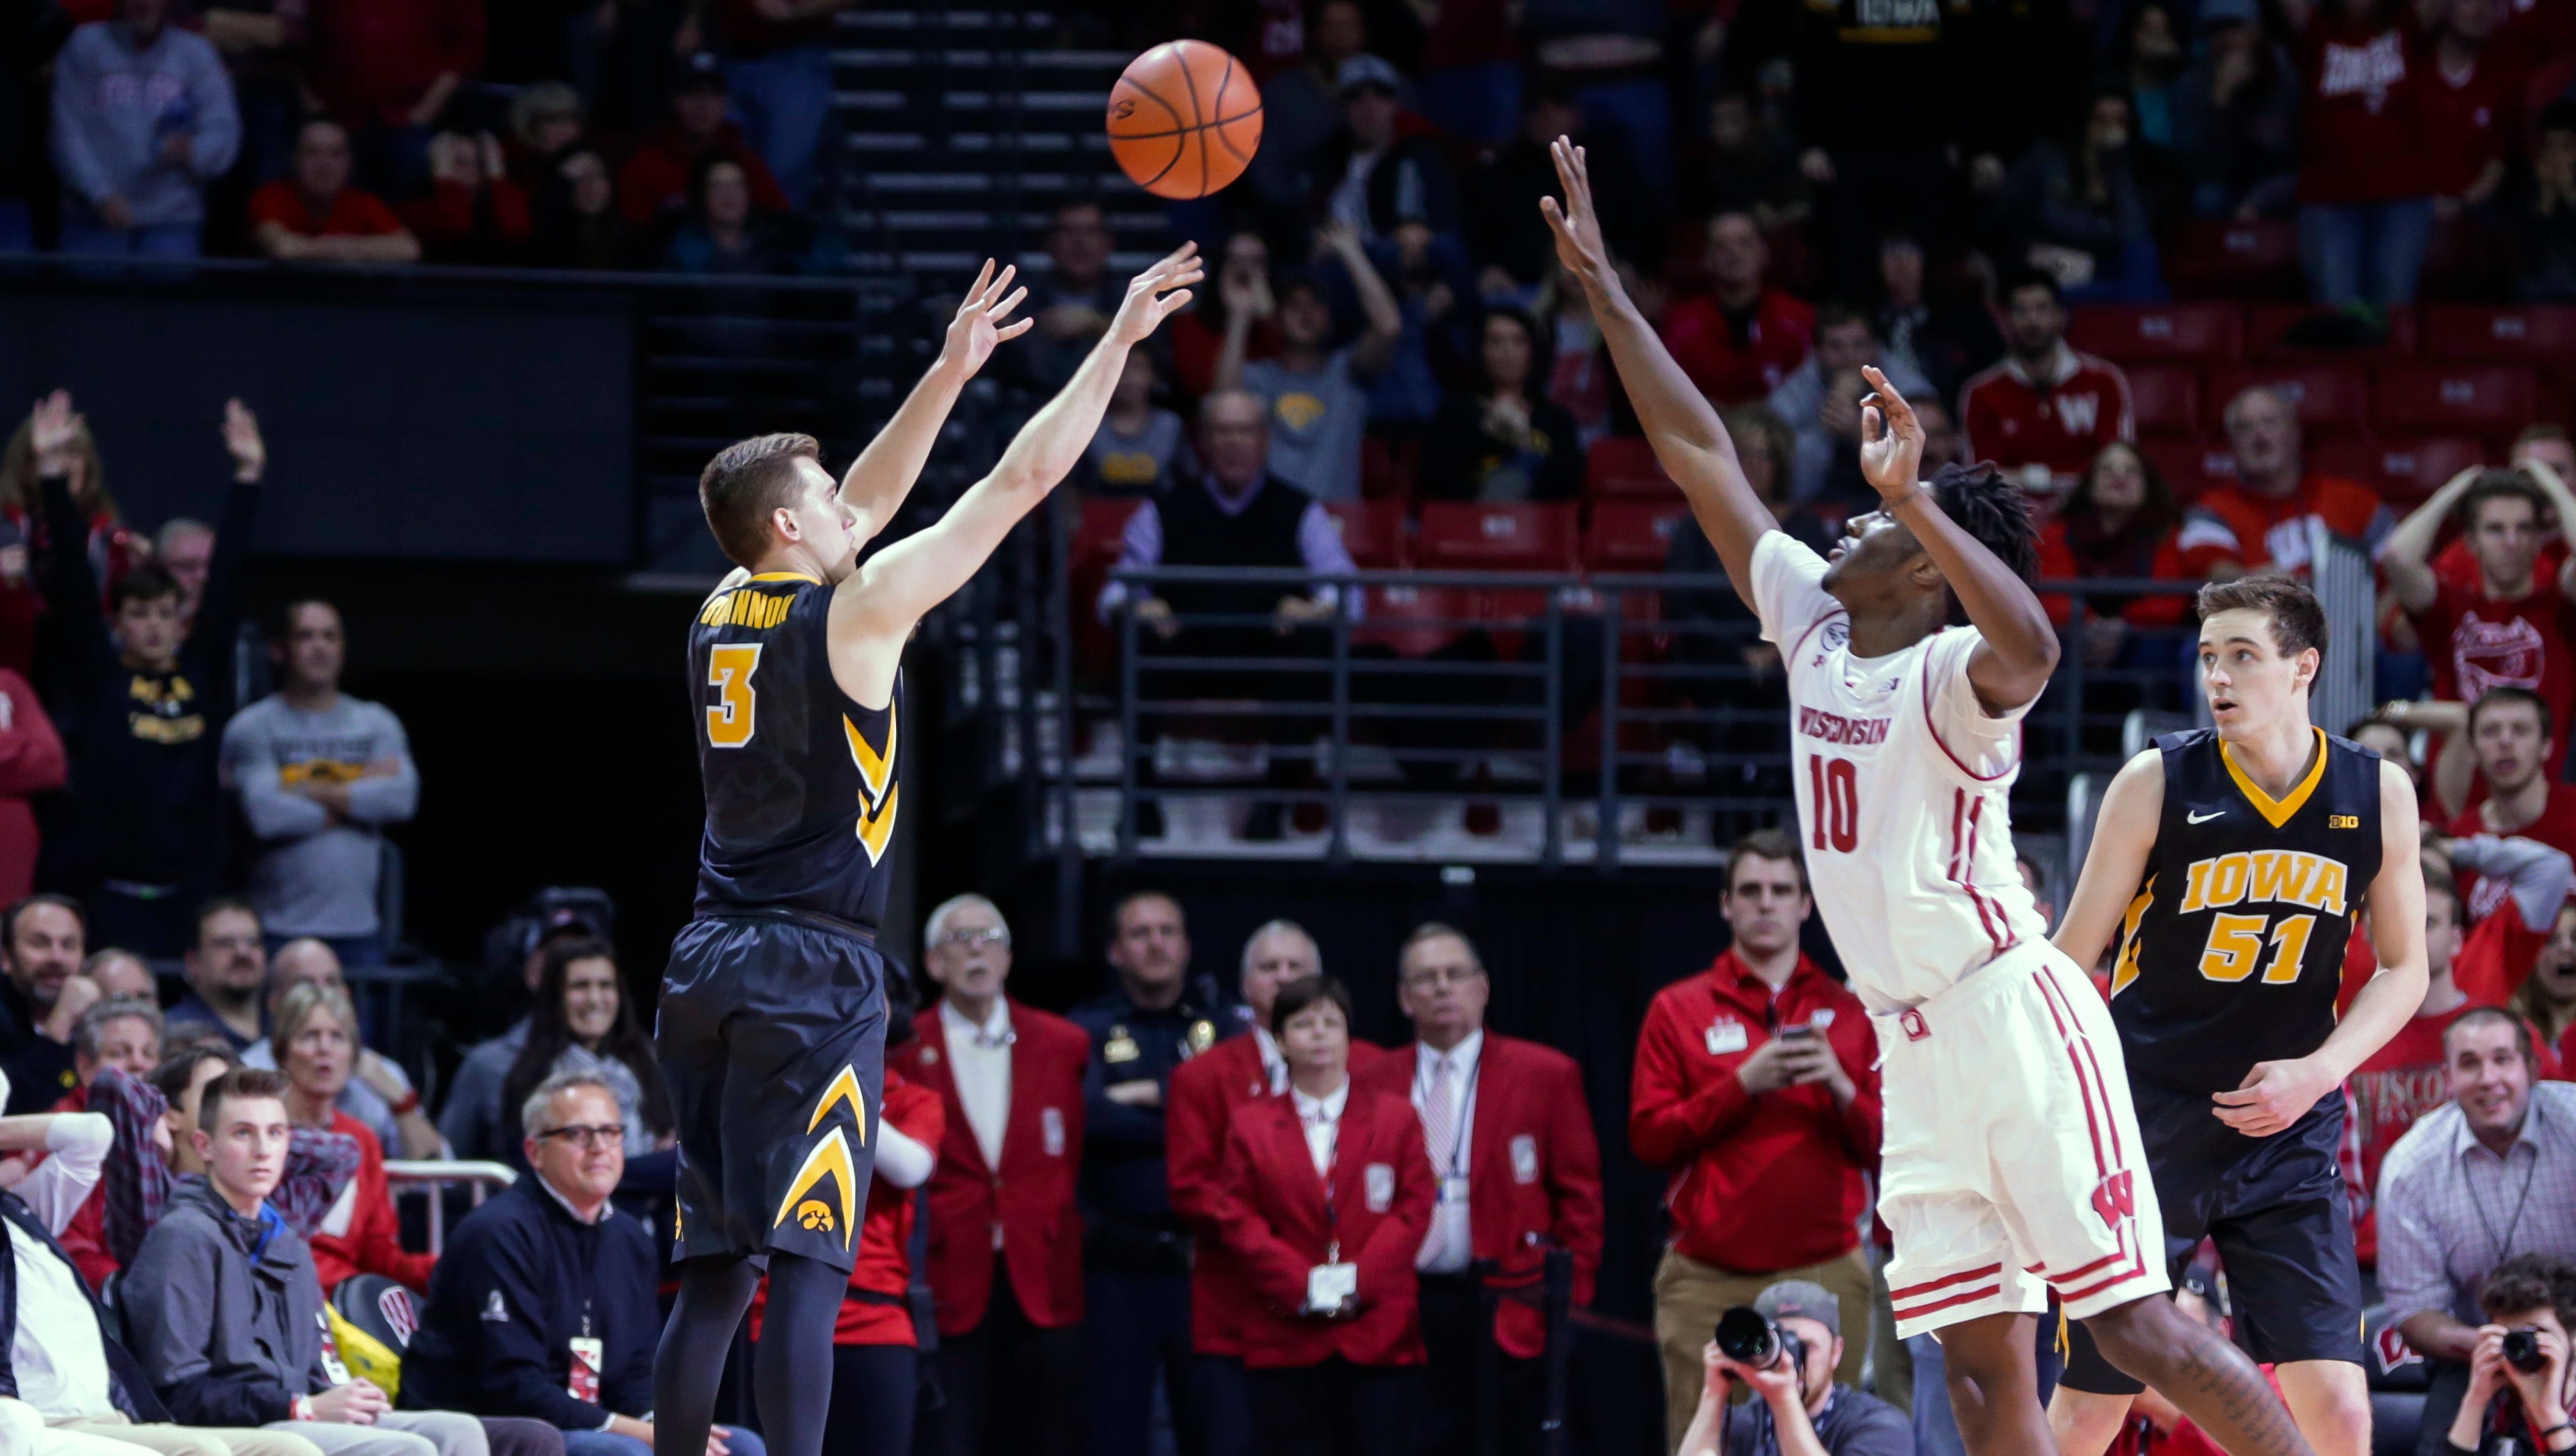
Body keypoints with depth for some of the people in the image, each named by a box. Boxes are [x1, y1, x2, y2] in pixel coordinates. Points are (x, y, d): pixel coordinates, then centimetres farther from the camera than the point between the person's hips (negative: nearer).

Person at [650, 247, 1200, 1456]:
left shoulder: (724, 616, 13)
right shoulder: (856, 611, -6)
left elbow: (862, 509, 28)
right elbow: (1023, 479, -3)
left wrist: (951, 373, 30)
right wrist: (1120, 340, 6)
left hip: (709, 963, 7)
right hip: (816, 966, -7)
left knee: (714, 1274, 9)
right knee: (807, 1263, -11)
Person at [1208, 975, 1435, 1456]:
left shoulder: (1395, 1119, 9)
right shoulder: (1251, 1127, 9)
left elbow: (1414, 1209, 1)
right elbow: (1238, 1219, 1)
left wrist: (1358, 1280, -12)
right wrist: (1302, 1285, -12)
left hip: (1378, 1339, 0)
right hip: (1286, 1340, 0)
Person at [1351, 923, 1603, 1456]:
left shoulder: (1545, 1076, 4)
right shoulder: (1371, 1087, 9)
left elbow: (1579, 1198, 3)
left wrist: (1571, 1307, -5)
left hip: (1514, 1312, -2)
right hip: (1410, 1316, 2)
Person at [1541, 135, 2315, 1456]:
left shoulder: (1950, 676, -13)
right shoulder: (1815, 627, 9)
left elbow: (2032, 643, -39)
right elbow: (1698, 452, 11)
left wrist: (1915, 500, -40)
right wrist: (1602, 288, 11)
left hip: (2013, 1017, -8)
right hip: (1918, 1049, 8)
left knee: (2136, 1328, -9)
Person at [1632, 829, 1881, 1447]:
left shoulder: (1847, 1014, 13)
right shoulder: (1678, 1011, 9)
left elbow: (1887, 1146, 9)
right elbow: (1648, 1136, 1)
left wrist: (1841, 1089, -10)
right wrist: (1742, 1086, -10)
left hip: (1825, 1275, 1)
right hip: (1710, 1283, -1)